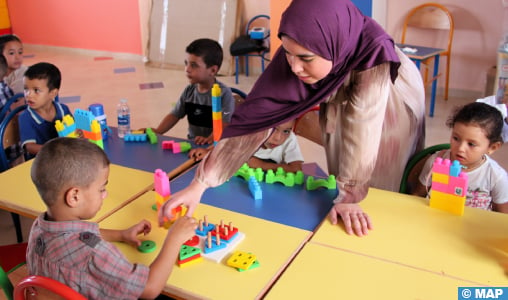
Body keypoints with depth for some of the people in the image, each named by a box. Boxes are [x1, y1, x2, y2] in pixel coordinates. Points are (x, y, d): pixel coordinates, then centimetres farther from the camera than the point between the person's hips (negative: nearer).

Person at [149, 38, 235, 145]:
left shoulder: (224, 93, -11)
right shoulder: (189, 91, 8)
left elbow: (225, 125, -19)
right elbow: (175, 115, 15)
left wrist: (209, 140, -35)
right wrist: (157, 131, 1)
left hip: (213, 146, -5)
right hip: (191, 143, 5)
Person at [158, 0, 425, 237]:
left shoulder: (371, 50, -44)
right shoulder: (295, 53, -33)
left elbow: (361, 126, -41)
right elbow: (256, 114, -35)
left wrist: (349, 197, -37)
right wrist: (200, 183, -39)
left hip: (393, 110, -2)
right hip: (339, 103, 3)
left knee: (386, 184, 12)